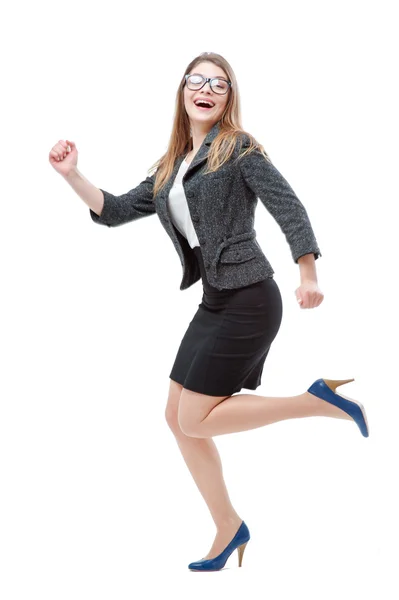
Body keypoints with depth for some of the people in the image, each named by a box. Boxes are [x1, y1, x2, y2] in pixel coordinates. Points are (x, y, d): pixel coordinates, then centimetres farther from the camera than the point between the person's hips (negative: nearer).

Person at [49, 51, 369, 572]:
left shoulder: (240, 149, -5)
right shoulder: (170, 167, 15)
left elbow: (288, 207, -13)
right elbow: (115, 211, 18)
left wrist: (309, 276, -24)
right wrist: (71, 174, 5)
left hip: (248, 299, -8)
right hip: (215, 302, 8)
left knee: (195, 420, -9)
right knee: (178, 417, 9)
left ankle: (320, 400, -1)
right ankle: (228, 530, 22)